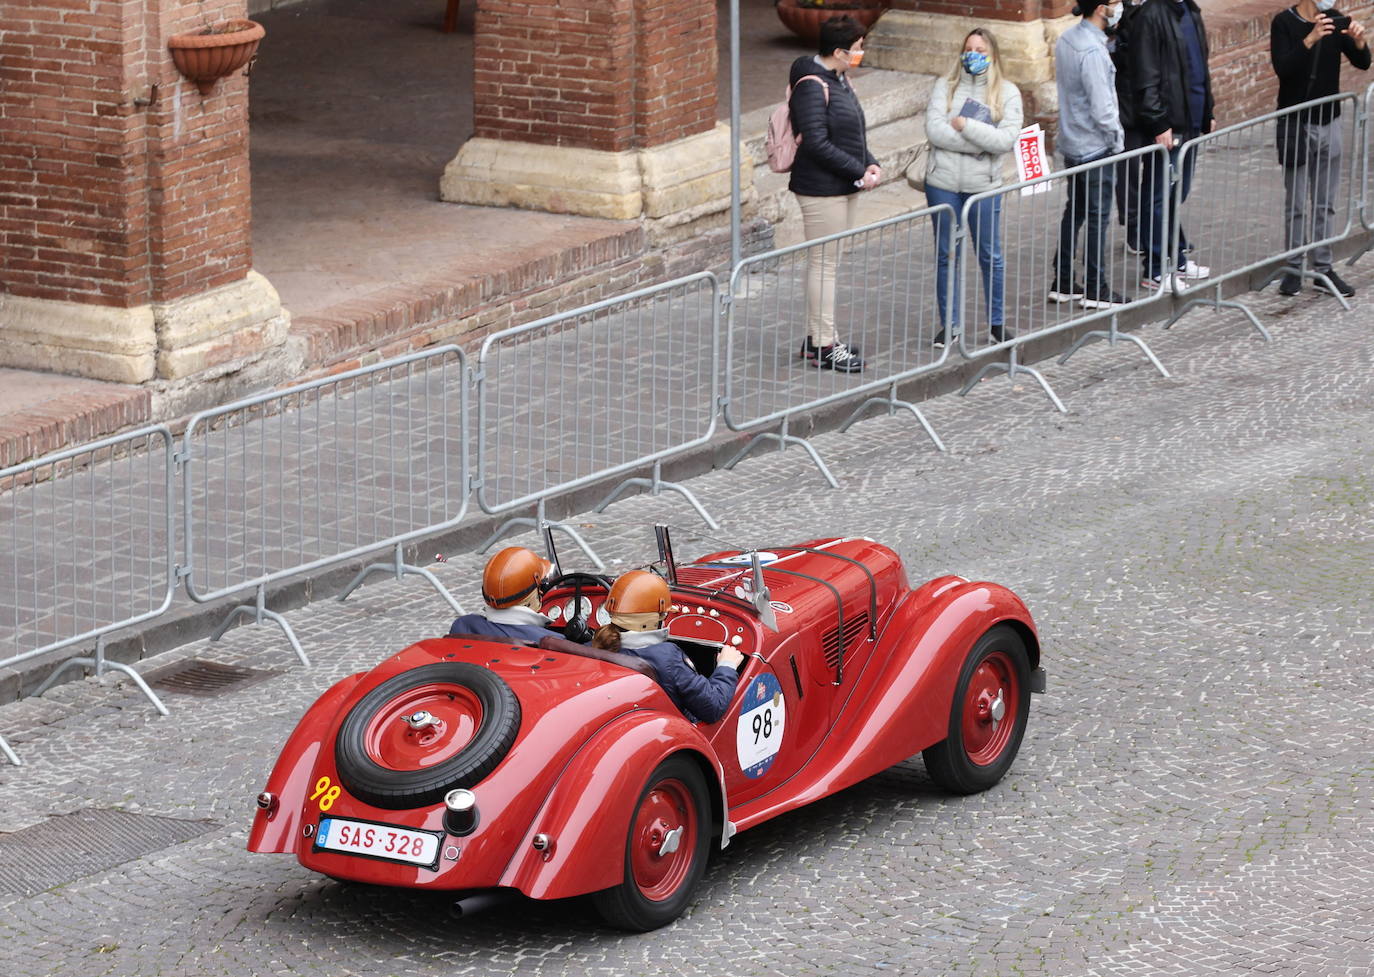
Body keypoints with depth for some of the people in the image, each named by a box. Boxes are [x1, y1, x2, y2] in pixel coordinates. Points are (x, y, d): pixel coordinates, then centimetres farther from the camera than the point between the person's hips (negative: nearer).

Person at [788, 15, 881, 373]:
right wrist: (860, 172, -20)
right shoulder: (812, 86, -18)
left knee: (826, 263, 15)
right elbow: (816, 143, -24)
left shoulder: (838, 80, 12)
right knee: (823, 263, -4)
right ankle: (824, 346, 1)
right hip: (821, 189, -10)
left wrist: (870, 163, 1)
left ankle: (817, 338, 23)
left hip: (844, 188, 10)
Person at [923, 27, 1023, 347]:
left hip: (983, 185, -1)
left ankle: (997, 322, 20)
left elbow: (1006, 140, -14)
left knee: (990, 256, 7)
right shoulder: (945, 86, 1)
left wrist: (966, 126, -17)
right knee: (946, 256, 9)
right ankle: (949, 324, 18)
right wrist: (982, 141, -15)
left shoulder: (1007, 92, -1)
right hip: (942, 182, 1)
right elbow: (934, 130, -13)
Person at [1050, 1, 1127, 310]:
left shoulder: (1066, 39, 4)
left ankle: (1062, 284, 22)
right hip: (1096, 146, -9)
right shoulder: (1093, 51, -24)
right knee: (1098, 217, 1)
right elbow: (1102, 107, -25)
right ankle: (1096, 291, 8)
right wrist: (1117, 136, -8)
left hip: (1072, 143, 9)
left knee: (1074, 211, 17)